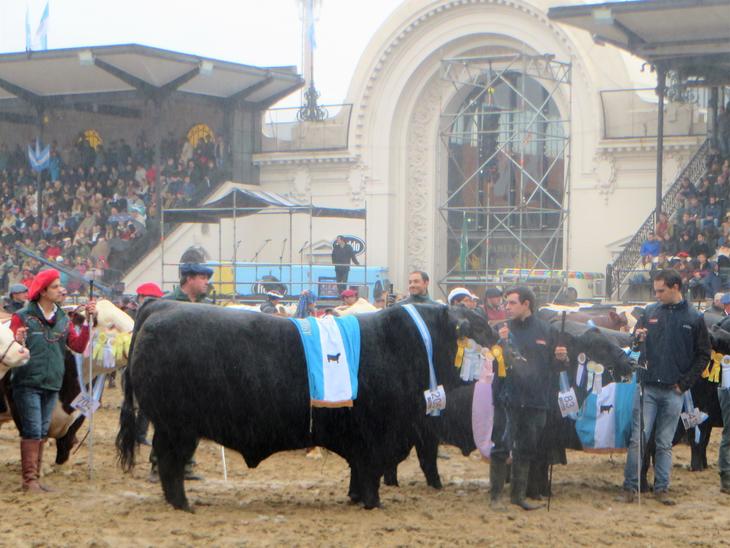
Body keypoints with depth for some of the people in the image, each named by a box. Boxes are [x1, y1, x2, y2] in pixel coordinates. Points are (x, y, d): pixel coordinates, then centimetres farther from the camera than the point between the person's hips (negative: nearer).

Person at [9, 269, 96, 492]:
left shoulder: (63, 319, 10)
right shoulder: (22, 317, -7)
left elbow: (78, 346, 0)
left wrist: (87, 321, -8)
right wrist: (18, 343, -31)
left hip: (52, 384, 6)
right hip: (28, 384, -6)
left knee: (42, 433, 10)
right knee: (32, 432, -8)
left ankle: (35, 478, 17)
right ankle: (29, 479, -4)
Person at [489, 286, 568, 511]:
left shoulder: (547, 331, 5)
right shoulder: (503, 329, 1)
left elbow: (555, 365, 13)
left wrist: (561, 358, -9)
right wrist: (501, 342, -22)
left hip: (535, 400, 2)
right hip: (507, 399, -2)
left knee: (526, 450, 12)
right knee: (501, 446, -8)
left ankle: (519, 494, 23)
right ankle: (496, 495, 0)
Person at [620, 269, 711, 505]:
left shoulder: (694, 318, 1)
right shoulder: (650, 312, 5)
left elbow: (703, 355, 4)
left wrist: (684, 383, -2)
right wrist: (636, 338, -11)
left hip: (673, 391, -1)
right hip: (647, 388, 1)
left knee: (665, 444, 7)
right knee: (638, 439, -3)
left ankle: (661, 488, 14)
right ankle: (630, 487, 3)